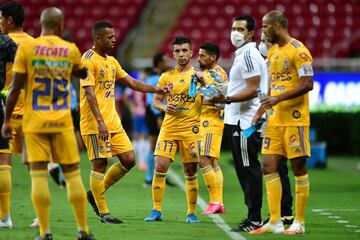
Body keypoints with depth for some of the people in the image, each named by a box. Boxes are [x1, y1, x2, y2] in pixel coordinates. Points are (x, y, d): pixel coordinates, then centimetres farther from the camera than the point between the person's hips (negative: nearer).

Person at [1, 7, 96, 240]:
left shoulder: (26, 48, -4)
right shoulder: (70, 50, 2)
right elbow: (82, 73, 23)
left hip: (35, 122, -1)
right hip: (62, 122, 1)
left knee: (38, 174, 0)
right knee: (73, 173, 8)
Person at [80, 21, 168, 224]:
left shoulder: (112, 61, 16)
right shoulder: (89, 60, -11)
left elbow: (131, 82, 25)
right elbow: (89, 92, -19)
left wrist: (156, 89, 14)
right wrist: (100, 121, -27)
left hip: (113, 121, 9)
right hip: (94, 123, -9)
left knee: (129, 159, 4)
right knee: (100, 164, -5)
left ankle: (97, 193, 19)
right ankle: (103, 213, 2)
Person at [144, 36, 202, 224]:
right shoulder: (166, 77, 9)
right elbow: (155, 101, 12)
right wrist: (165, 107, -10)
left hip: (190, 130, -2)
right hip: (168, 129, 2)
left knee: (191, 172, 1)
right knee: (160, 167, -9)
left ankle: (191, 213, 12)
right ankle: (156, 210, -2)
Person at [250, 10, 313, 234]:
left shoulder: (298, 51, -11)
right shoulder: (273, 51, 16)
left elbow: (307, 84, -16)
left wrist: (279, 98, -20)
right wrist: (261, 110, 15)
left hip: (295, 119, -8)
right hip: (276, 119, 8)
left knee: (299, 167, -2)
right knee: (269, 166, 3)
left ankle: (299, 222, 4)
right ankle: (275, 222, 6)